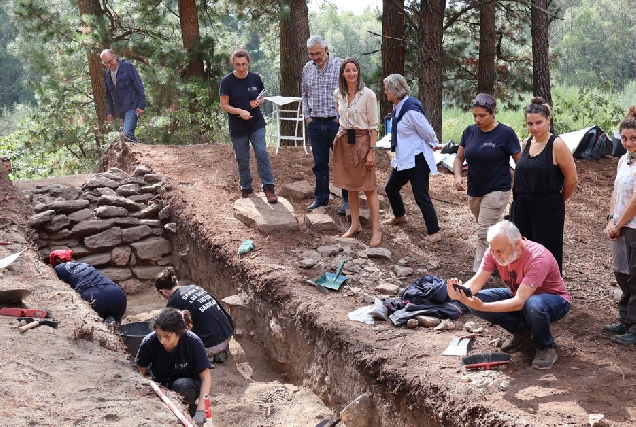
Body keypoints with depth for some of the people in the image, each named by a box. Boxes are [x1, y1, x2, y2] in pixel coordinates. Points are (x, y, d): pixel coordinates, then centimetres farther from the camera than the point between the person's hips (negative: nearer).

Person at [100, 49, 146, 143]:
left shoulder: (127, 66, -6)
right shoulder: (106, 73, 11)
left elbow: (139, 86, -7)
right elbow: (108, 94, 21)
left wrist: (141, 105, -12)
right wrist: (110, 112, 17)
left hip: (132, 107, -6)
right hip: (120, 110, 6)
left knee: (127, 134, -21)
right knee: (128, 135, 4)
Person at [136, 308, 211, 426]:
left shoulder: (193, 342, -25)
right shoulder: (149, 342, -22)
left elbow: (206, 378, -22)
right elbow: (140, 373, -5)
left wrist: (200, 411, -32)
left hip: (187, 385, -1)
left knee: (181, 385, -36)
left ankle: (190, 410, -6)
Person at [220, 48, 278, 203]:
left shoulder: (255, 78, -1)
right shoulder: (227, 81, -9)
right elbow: (224, 105, -8)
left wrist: (258, 102, -12)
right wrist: (240, 111, -24)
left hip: (257, 125, 1)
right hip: (237, 128, -1)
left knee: (262, 154, -12)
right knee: (242, 160, 8)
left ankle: (268, 188, -7)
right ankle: (245, 189, 25)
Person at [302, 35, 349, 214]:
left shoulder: (340, 65, -7)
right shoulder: (307, 68, 8)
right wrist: (307, 116, 8)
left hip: (336, 122, -4)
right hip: (315, 123, 5)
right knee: (319, 163, 11)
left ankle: (348, 199, 9)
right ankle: (321, 197, 22)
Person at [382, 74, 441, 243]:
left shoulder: (411, 110, -24)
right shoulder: (397, 107, 5)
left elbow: (428, 133, -17)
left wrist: (433, 145, 0)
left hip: (416, 159, -10)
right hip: (403, 158, 10)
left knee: (421, 196, -4)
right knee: (391, 188, 22)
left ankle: (434, 232, 6)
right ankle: (400, 216, 46)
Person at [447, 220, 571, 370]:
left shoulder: (537, 258, -35)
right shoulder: (494, 252, -17)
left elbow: (519, 303, -39)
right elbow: (476, 283, -18)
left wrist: (482, 307, -50)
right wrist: (459, 293, -42)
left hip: (555, 299, -6)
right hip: (518, 295, 6)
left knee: (533, 305, -42)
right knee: (475, 301, -16)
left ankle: (546, 348, -11)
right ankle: (522, 330, 5)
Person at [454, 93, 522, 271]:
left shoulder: (506, 133, -12)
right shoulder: (469, 131, 2)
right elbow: (459, 158, 9)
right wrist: (458, 177, -10)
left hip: (497, 191, -6)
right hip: (474, 191, 6)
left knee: (484, 233, -10)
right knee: (488, 231, 19)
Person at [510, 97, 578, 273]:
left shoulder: (557, 145, -11)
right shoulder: (527, 143, 8)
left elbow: (571, 179, -8)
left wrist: (557, 201, 4)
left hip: (548, 210, -6)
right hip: (522, 208, 6)